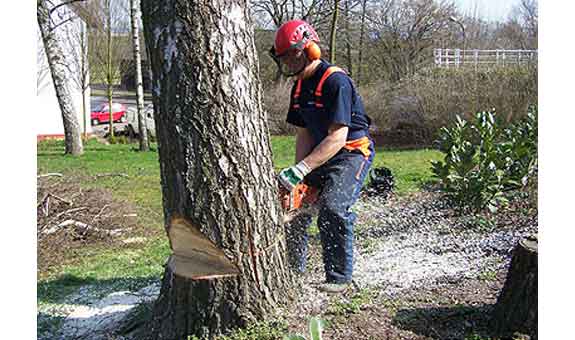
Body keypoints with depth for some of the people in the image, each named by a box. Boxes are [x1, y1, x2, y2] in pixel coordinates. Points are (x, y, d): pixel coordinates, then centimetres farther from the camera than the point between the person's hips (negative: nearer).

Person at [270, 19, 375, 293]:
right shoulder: (300, 87, 6)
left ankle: (339, 277, -8)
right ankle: (293, 270, 22)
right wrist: (298, 177, -8)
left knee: (333, 207, -25)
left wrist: (300, 171, -32)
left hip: (352, 153, -9)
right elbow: (303, 134, 5)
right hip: (320, 154, 9)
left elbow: (337, 137, -27)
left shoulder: (336, 81, -22)